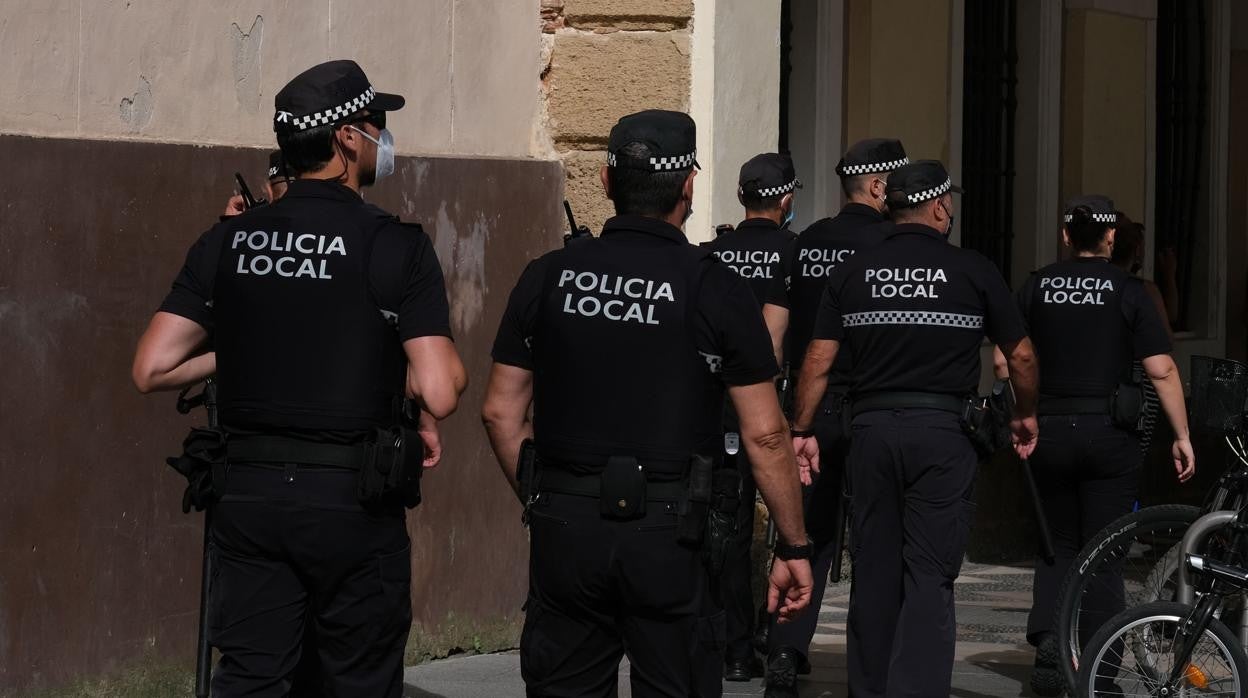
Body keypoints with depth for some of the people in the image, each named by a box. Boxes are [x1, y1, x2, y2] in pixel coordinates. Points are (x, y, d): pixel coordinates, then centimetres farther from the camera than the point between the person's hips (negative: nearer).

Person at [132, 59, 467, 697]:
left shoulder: (227, 241, 2)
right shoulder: (394, 245, -10)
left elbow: (152, 370, 1)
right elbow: (440, 390, -17)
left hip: (248, 494, 4)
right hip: (353, 501, -3)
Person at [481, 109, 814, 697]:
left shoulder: (547, 278, 3)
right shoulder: (714, 288, -6)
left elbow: (501, 412, 6)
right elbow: (764, 435, -6)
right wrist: (793, 548, 3)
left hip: (564, 529, 3)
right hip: (671, 535, -3)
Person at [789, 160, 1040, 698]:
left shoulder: (854, 272, 6)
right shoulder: (973, 271, -1)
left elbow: (818, 360, 4)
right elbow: (1020, 356, 5)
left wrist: (802, 430, 12)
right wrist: (1026, 416, 22)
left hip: (871, 428, 3)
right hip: (941, 431, -3)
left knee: (873, 570, 13)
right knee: (930, 574, -3)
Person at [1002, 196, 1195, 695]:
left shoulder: (1036, 287, 4)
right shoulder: (1127, 290, -4)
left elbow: (1004, 362, 4)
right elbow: (1161, 369, -8)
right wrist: (1181, 436, -3)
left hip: (1049, 430, 3)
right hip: (1109, 432, -2)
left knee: (1059, 546, 14)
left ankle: (1046, 639, -5)